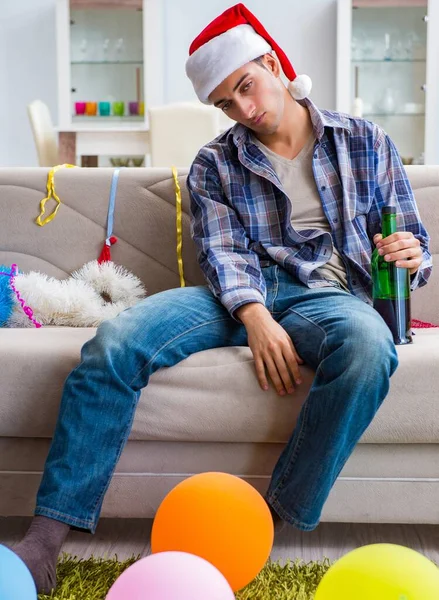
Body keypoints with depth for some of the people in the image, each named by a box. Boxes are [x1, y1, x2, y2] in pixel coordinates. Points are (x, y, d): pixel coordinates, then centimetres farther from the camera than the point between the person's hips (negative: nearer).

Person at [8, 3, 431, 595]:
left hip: (327, 294, 0)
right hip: (240, 296, 1)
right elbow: (221, 250, -1)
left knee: (368, 343, -39)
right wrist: (255, 317, -22)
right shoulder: (214, 165, 14)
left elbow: (412, 239, 17)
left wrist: (412, 256, -10)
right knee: (115, 341, -25)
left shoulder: (366, 142, 15)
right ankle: (48, 534, -22)